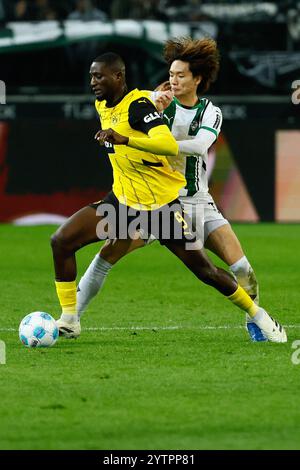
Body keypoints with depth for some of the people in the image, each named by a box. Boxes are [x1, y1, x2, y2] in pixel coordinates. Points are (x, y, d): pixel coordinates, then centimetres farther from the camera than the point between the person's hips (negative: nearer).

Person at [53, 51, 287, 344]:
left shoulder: (138, 104, -21)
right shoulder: (102, 106, 4)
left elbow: (170, 145, -38)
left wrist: (125, 139, -48)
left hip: (163, 204, -7)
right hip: (122, 200, 7)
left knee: (204, 270, 0)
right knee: (61, 241, -11)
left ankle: (258, 315, 22)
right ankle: (69, 321, -3)